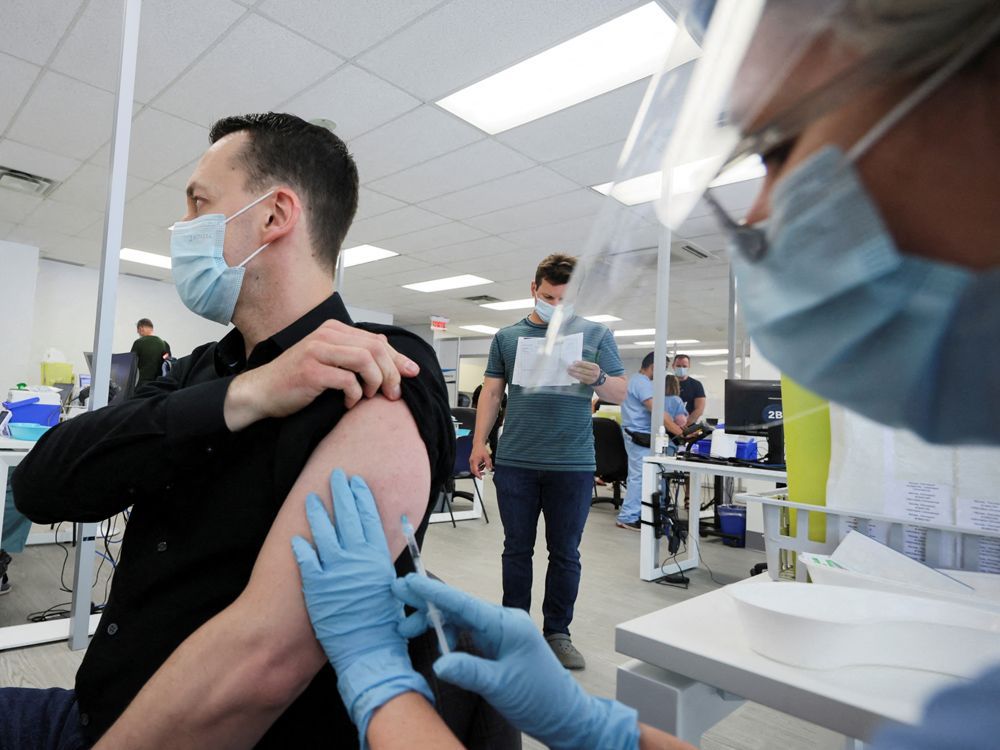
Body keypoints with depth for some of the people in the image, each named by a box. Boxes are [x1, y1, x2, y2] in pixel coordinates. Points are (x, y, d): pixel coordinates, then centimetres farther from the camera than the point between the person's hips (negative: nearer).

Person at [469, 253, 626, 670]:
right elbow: (491, 392, 10)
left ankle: (557, 632, 24)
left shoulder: (596, 335, 5)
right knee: (517, 549, 10)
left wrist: (597, 379, -18)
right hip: (515, 462, 1)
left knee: (565, 554, 9)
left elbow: (621, 393, 4)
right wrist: (479, 442, 0)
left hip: (573, 464, -1)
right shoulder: (507, 337, 9)